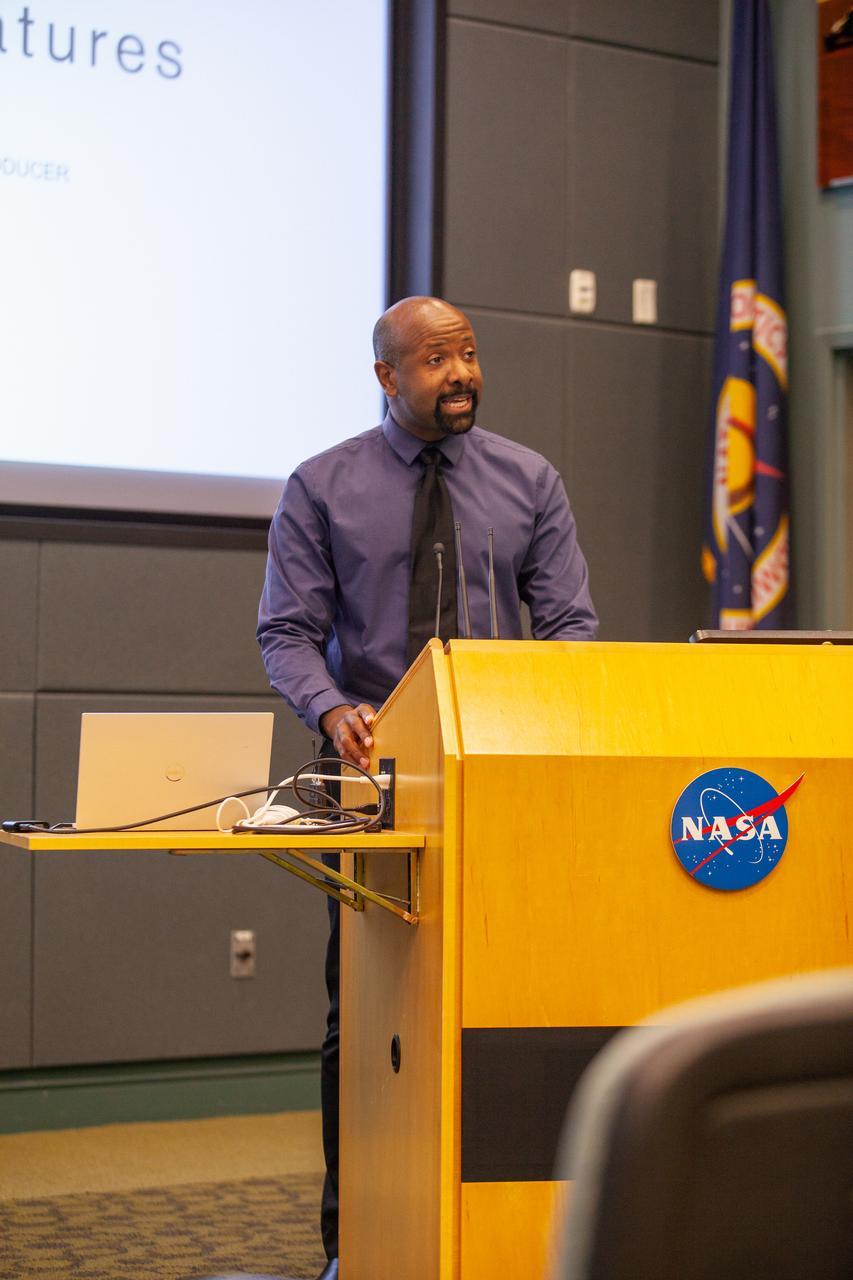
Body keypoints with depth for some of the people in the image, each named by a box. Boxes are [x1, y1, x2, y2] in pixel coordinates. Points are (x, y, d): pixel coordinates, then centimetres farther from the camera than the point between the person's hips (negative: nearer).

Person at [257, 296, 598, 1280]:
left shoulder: (528, 482, 7)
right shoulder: (322, 488, 3)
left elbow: (571, 621, 3)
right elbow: (288, 630, -1)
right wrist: (333, 709, -21)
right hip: (377, 766, -1)